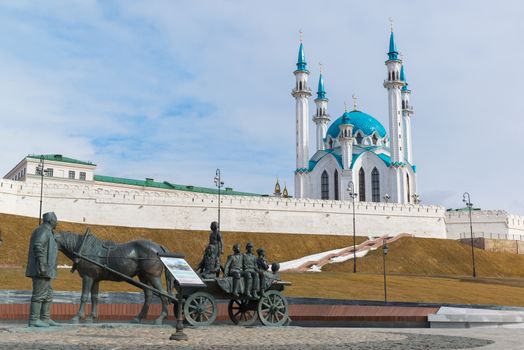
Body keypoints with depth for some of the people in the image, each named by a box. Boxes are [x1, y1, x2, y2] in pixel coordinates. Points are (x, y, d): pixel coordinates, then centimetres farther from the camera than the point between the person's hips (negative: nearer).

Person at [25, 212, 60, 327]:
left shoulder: (46, 232, 21)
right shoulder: (44, 230, -10)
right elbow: (38, 247, -23)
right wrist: (42, 265, -27)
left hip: (43, 271, 10)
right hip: (41, 270, -10)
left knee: (48, 295, 11)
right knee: (39, 294, -8)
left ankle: (45, 319, 13)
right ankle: (34, 320, -6)